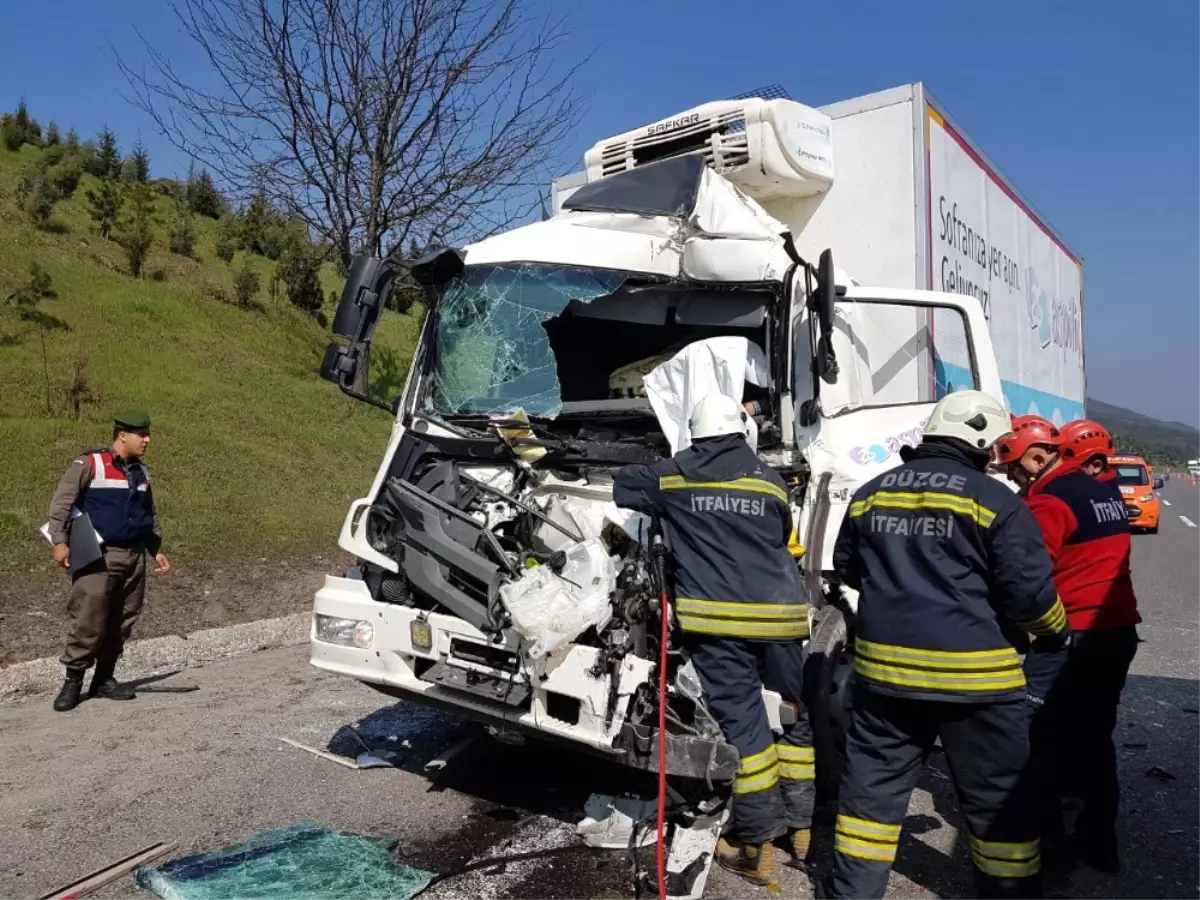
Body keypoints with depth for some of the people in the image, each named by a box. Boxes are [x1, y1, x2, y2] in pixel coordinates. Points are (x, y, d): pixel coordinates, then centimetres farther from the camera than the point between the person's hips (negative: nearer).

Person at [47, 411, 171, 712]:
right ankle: (73, 681, 6)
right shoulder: (88, 464, -5)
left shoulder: (142, 473, 14)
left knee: (122, 621, 9)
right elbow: (61, 503, -9)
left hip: (134, 557, 6)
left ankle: (104, 679, 20)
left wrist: (156, 549, 18)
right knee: (88, 620, -8)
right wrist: (59, 541, -18)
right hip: (98, 557, -6)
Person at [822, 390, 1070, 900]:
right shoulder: (993, 499, -9)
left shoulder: (869, 494, 6)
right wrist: (1058, 629, 13)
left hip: (884, 667, 5)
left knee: (873, 786, 15)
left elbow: (847, 569, 18)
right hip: (973, 674, -4)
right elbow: (1029, 592, -9)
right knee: (998, 800, 12)